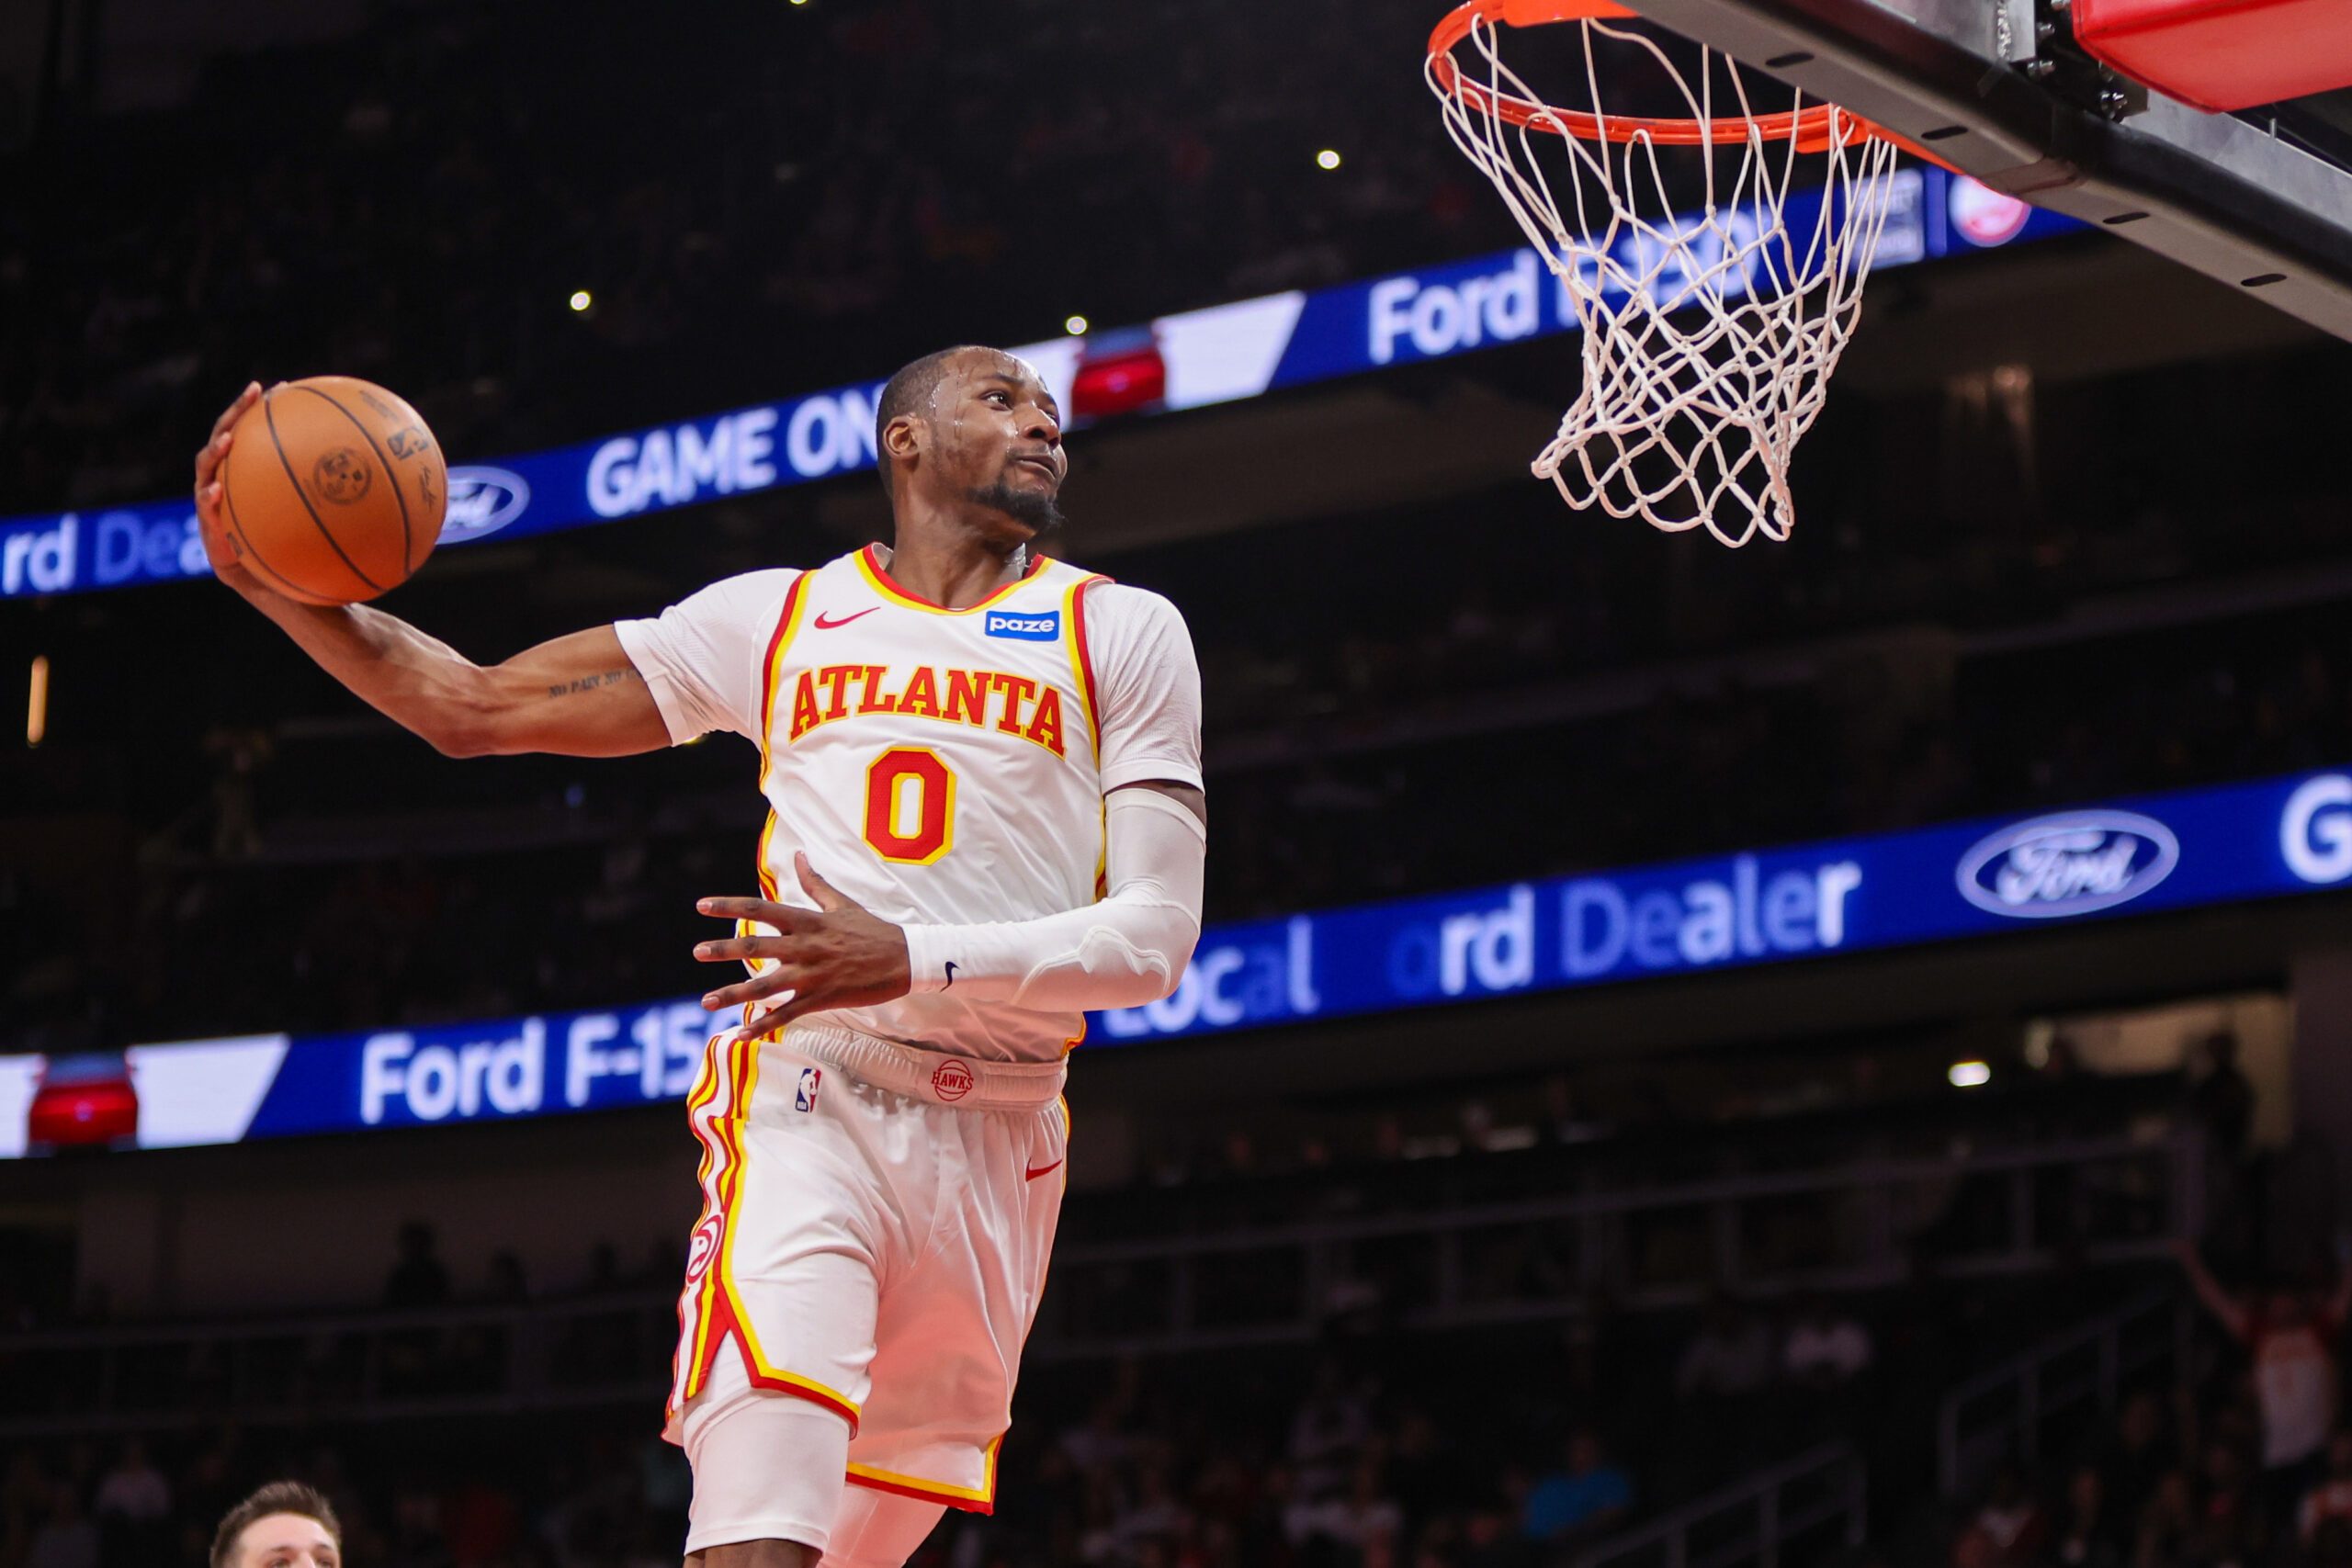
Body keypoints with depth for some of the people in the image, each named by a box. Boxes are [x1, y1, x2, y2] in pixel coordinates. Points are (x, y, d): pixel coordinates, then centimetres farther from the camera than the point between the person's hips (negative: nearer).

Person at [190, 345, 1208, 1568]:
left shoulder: (1121, 635, 8)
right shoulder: (776, 618, 12)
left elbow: (1157, 937, -4)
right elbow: (474, 708, 15)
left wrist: (912, 960, -20)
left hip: (999, 1145, 2)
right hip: (808, 1106, -1)